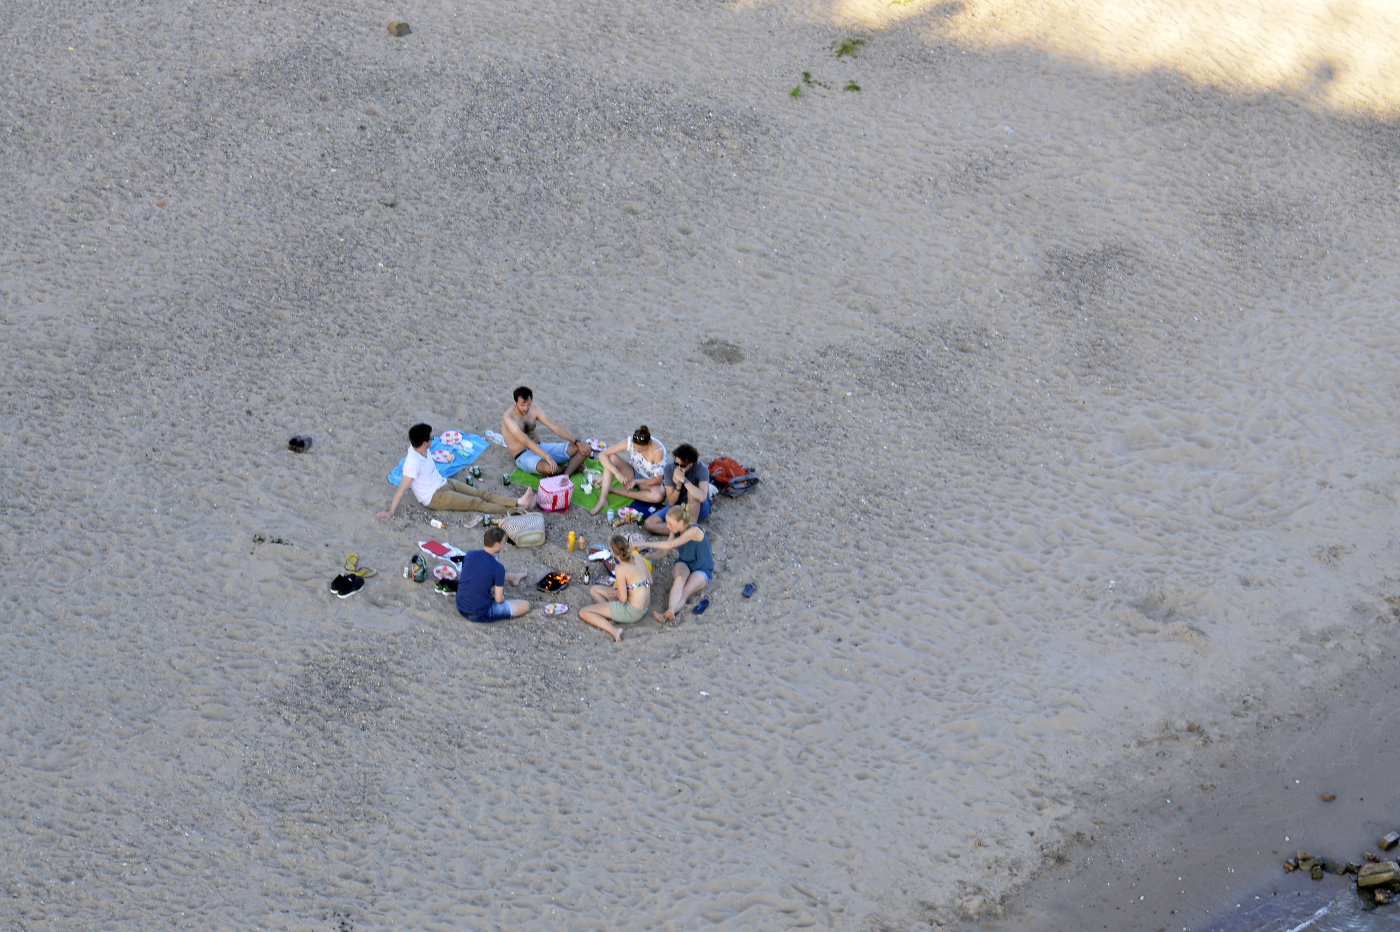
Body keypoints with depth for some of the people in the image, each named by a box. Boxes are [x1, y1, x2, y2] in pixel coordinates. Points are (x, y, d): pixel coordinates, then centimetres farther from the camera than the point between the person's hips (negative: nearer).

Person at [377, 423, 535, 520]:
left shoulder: (421, 449, -6)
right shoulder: (413, 462, -30)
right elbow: (402, 489, -29)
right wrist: (390, 513, -27)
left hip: (445, 483, 9)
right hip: (435, 497, -9)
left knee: (482, 494, -3)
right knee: (477, 503, -13)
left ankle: (518, 502, -11)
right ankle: (515, 511, -16)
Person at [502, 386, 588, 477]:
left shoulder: (535, 409, 0)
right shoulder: (508, 417, -19)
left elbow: (555, 427, -1)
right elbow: (526, 441, -29)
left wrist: (577, 442, -12)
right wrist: (548, 457, -40)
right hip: (523, 456, -7)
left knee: (586, 449, -9)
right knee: (549, 468, -41)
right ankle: (572, 467, -6)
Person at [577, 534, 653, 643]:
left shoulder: (620, 569, -22)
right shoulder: (638, 557, 0)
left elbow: (623, 598, -20)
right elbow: (650, 581, 12)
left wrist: (616, 593, 3)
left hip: (632, 611, -9)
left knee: (582, 612, -4)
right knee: (594, 590, 20)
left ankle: (614, 631, -19)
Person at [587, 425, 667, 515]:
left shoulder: (658, 451, -31)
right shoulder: (629, 442, -25)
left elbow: (657, 480, -23)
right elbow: (602, 455, -27)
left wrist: (636, 481, -35)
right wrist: (617, 473, -39)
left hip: (649, 481, -2)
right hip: (632, 473, 2)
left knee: (657, 496, -38)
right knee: (611, 457, -26)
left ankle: (619, 492, -21)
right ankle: (602, 500, -29)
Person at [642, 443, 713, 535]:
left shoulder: (701, 469, -22)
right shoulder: (669, 468, -13)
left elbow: (702, 497, -40)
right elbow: (671, 502, -12)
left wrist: (683, 479, -40)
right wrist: (678, 485, -30)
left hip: (698, 509, -3)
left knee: (692, 493, -37)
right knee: (649, 523, -19)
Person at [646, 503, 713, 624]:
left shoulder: (694, 531, -25)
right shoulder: (675, 532, -1)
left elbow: (669, 545, -30)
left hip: (701, 570, -4)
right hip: (684, 565, 4)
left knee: (685, 592, -32)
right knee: (679, 579, -33)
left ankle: (666, 616, -55)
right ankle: (670, 610, -56)